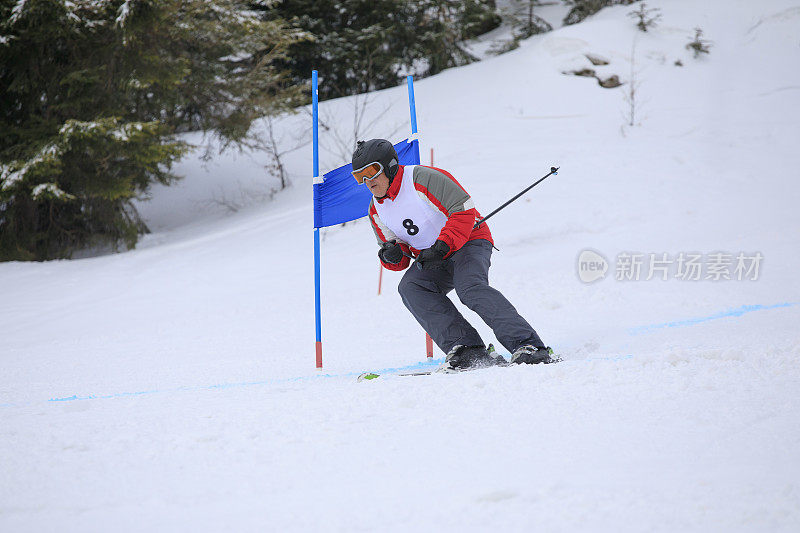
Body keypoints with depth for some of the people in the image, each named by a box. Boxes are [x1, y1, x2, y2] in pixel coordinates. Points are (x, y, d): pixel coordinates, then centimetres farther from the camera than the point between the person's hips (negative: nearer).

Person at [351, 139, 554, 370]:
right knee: (410, 288, -23)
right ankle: (466, 350, -31)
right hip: (431, 259, 6)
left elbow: (464, 211, -22)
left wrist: (441, 246, -32)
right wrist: (391, 257, -14)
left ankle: (527, 345, -38)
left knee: (470, 287, -34)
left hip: (468, 241, -6)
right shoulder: (377, 211, 5)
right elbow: (401, 261, 11)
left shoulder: (423, 179, -18)